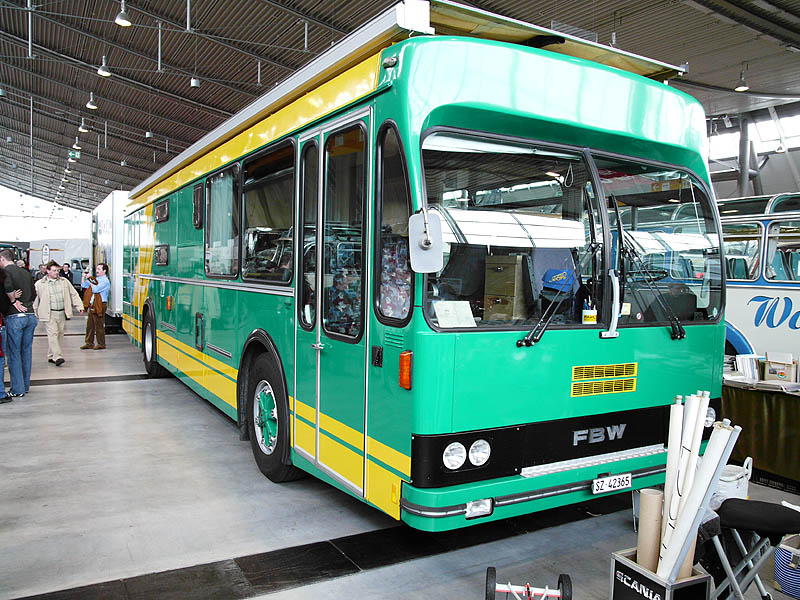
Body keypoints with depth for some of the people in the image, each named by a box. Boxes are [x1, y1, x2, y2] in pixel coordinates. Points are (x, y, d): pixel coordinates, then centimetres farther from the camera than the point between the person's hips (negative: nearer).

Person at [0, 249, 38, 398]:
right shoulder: (26, 273, 15)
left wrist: (13, 300, -12)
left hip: (15, 317, -6)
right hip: (31, 316, 6)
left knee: (14, 353, 2)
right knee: (26, 352, 13)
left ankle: (18, 389, 5)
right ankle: (25, 385, 20)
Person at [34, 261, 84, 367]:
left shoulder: (64, 281, 11)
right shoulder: (39, 284, 1)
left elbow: (73, 294, 13)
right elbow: (34, 299, 4)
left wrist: (79, 306, 3)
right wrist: (35, 313, 1)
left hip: (62, 313, 4)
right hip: (49, 314, -4)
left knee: (59, 335, 7)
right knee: (53, 334, -13)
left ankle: (51, 356, 19)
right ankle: (57, 357, -17)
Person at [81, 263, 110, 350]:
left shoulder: (105, 281, -11)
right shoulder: (95, 279, 16)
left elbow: (95, 289, -21)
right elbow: (83, 285, 24)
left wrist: (90, 281, -10)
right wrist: (84, 276, 12)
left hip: (100, 305, -9)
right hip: (92, 305, 9)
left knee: (99, 325, -3)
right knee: (90, 325, 12)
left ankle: (101, 344, 6)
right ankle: (89, 343, 20)